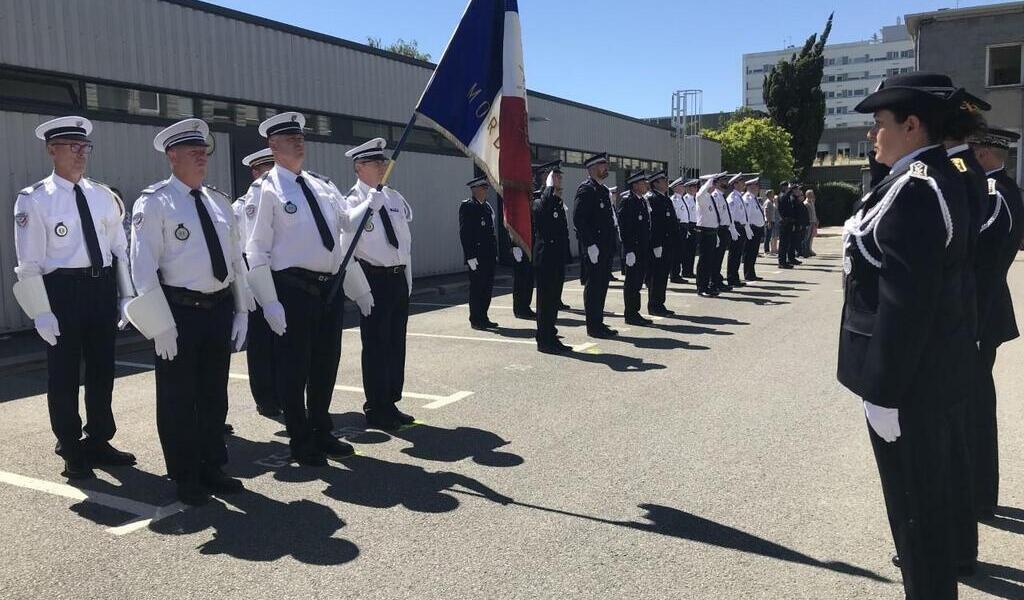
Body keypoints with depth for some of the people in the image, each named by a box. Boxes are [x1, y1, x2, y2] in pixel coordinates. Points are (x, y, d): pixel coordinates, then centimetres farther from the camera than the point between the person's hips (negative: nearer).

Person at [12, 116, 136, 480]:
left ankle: (99, 440, 31)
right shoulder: (35, 200, -6)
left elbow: (120, 248, 11)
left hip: (103, 286, 5)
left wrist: (126, 295, 6)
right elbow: (29, 263, -8)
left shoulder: (103, 196, 8)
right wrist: (41, 311, -13)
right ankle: (70, 450, 23)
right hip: (62, 289, -5)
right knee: (63, 372, 7)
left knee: (103, 368, 14)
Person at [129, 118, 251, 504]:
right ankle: (186, 479, 21)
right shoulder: (155, 202, -7)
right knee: (178, 399, 6)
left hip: (220, 309, 6)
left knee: (214, 395, 16)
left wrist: (241, 311, 8)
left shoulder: (219, 201, 11)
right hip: (179, 312, -6)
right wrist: (161, 325, -16)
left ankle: (212, 468, 31)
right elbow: (144, 267, -12)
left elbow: (236, 259, 13)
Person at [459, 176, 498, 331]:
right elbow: (464, 233, -12)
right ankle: (475, 320, 6)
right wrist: (470, 256, -18)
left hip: (489, 256, 8)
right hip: (476, 256, -8)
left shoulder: (487, 207, 16)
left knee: (488, 287, 10)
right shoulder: (467, 206, -7)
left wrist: (495, 253, 15)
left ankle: (483, 318, 19)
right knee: (477, 287, -2)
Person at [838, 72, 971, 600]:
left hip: (907, 379, -10)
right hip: (927, 371, 10)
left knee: (916, 504, 5)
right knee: (926, 497, 23)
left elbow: (905, 305, -26)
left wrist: (884, 390, -21)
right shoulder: (933, 181, 11)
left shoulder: (914, 191, -22)